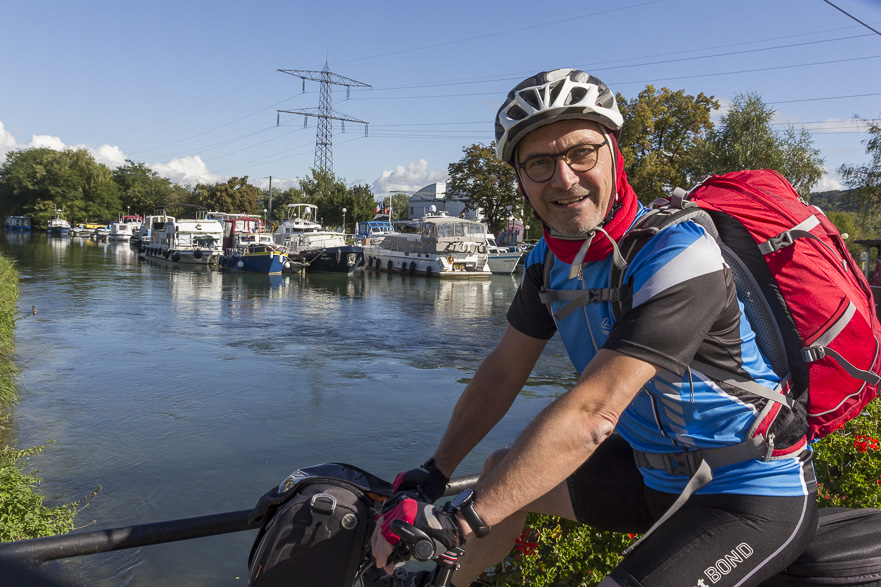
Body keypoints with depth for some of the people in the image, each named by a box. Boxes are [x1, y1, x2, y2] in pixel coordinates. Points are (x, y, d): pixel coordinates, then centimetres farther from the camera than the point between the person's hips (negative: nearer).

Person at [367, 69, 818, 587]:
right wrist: (432, 476, 1)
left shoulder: (679, 257, -28)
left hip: (751, 499, -7)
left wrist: (458, 522, -36)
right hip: (655, 470, 7)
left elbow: (592, 413, -36)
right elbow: (502, 374, 3)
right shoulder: (550, 258, -5)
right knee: (506, 470, 11)